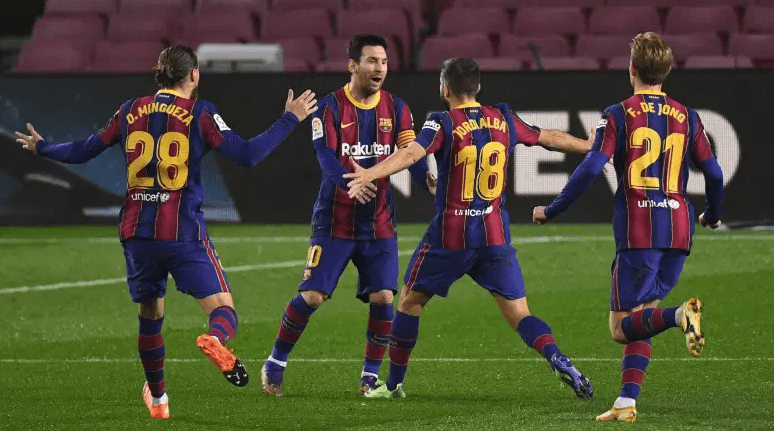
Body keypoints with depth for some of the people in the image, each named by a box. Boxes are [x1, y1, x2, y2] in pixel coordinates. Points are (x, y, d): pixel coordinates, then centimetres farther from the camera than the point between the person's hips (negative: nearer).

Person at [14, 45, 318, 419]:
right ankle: (215, 339, -41)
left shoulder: (131, 111, 7)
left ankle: (157, 398, 31)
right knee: (223, 311, -5)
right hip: (184, 234, -4)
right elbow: (246, 154, -10)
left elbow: (84, 151, 13)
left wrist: (41, 147, 31)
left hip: (137, 234, 4)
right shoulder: (199, 113, -3)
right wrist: (290, 119, -2)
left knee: (150, 315, 21)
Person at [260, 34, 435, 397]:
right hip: (335, 220, -3)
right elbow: (326, 156, -19)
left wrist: (428, 179, -29)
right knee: (311, 296, -7)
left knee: (383, 297, -8)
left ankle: (370, 376, 7)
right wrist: (349, 180, -41)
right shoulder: (330, 108, -6)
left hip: (379, 222, 3)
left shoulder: (396, 108, 4)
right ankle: (275, 364, 11)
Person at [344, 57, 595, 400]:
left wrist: (370, 174, -37)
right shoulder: (504, 120, 7)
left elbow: (411, 153, -25)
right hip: (495, 236, 3)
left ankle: (393, 384, 20)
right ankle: (558, 359, -24)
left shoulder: (444, 124, -7)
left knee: (410, 301, 15)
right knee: (519, 314, 3)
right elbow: (551, 139, 20)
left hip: (450, 236, -3)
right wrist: (593, 147, 36)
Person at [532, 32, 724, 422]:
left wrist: (551, 211, -1)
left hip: (637, 232, -4)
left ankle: (679, 315, -30)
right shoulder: (686, 117, 8)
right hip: (678, 232, 4)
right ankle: (627, 402, 2)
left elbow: (591, 169, -11)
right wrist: (713, 215, 28)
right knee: (639, 320, 15)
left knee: (621, 327, -1)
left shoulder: (619, 115, -3)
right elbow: (713, 173, 8)